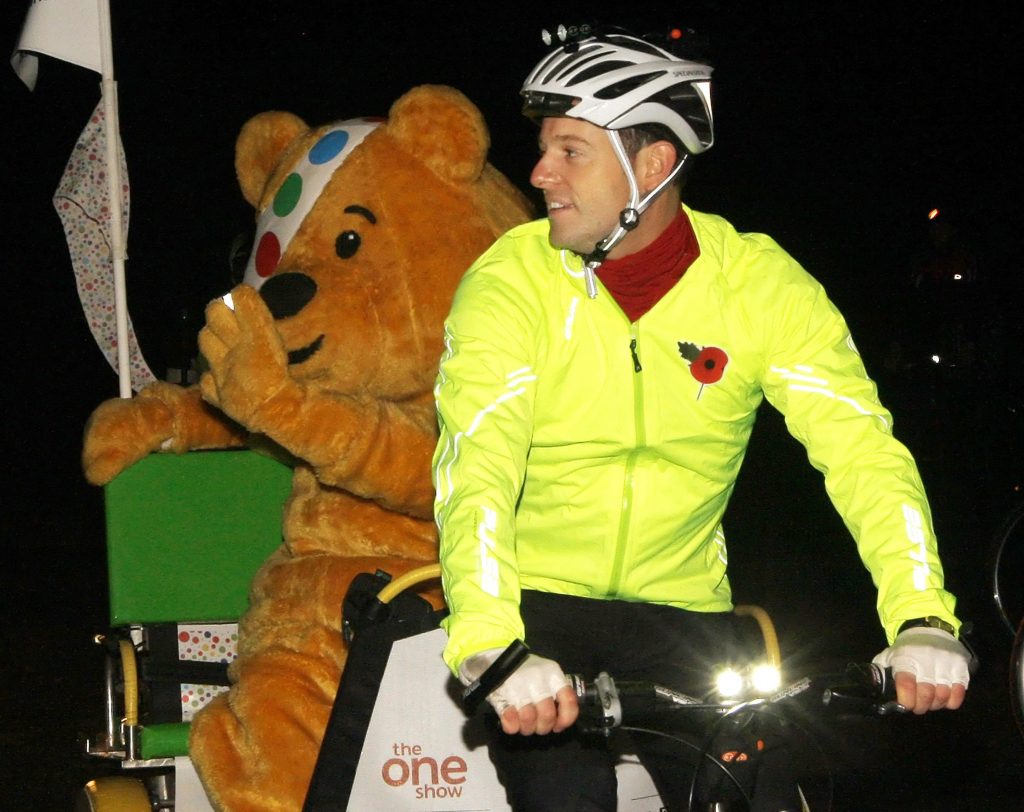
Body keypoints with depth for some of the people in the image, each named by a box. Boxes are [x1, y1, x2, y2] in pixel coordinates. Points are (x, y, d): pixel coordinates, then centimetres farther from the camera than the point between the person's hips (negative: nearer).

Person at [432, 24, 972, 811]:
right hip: (536, 603, -2)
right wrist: (490, 649, -45)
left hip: (682, 611, 2)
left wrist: (923, 620, -34)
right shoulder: (510, 281, -14)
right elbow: (477, 466, -27)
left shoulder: (758, 282, -9)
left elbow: (861, 446, -17)